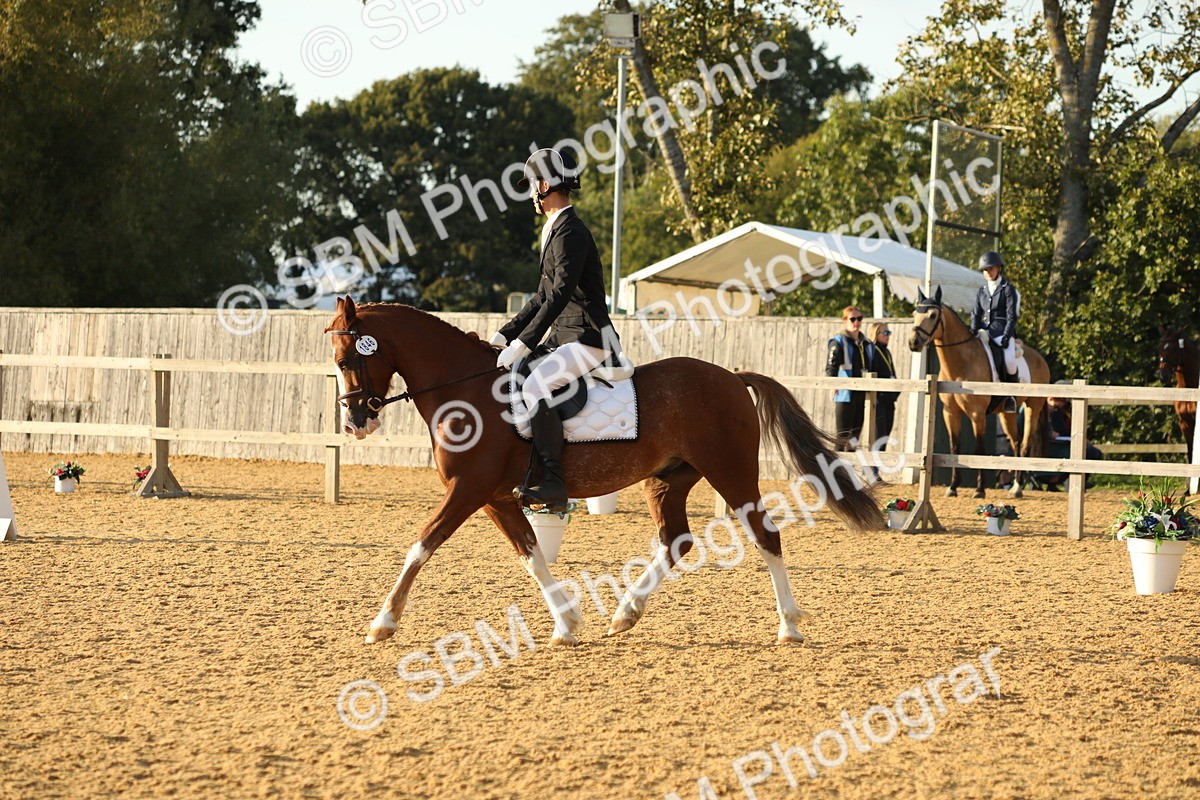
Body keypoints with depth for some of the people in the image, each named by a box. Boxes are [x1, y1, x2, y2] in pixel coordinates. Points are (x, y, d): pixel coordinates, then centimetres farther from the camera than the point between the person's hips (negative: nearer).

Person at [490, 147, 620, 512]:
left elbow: (558, 296, -24)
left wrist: (522, 345, -26)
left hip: (588, 339, -11)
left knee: (535, 386, -31)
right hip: (565, 337, 11)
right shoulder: (556, 230, 19)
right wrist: (504, 336, 15)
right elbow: (543, 297, 23)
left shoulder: (570, 232, -15)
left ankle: (554, 484, -34)